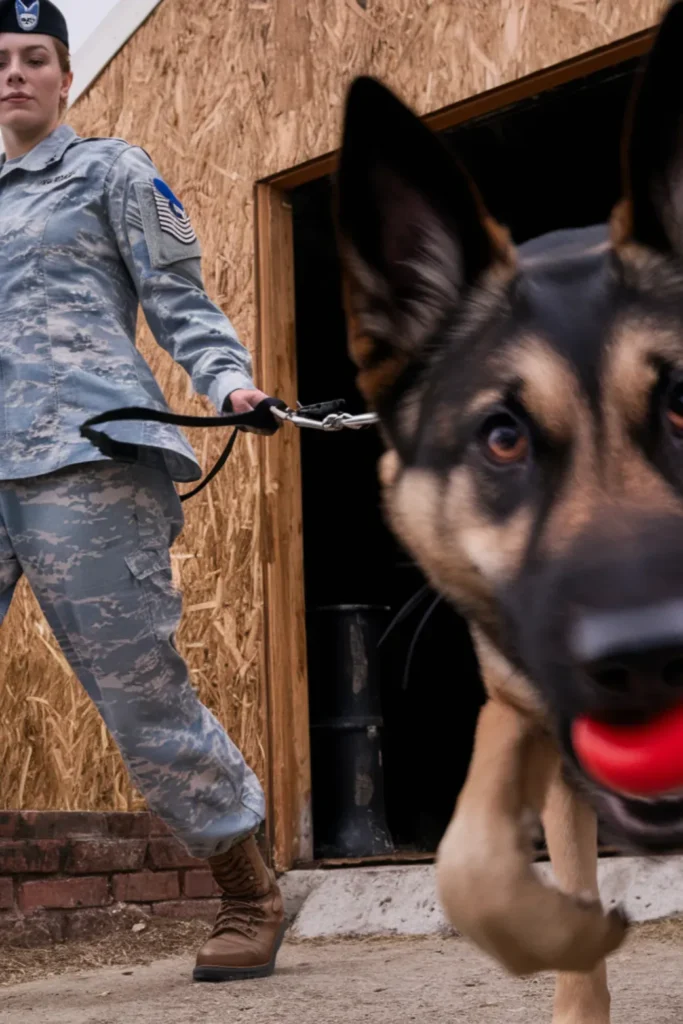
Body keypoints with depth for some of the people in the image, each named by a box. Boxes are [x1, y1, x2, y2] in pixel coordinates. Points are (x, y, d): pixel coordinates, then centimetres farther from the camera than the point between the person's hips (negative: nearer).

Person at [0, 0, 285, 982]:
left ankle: (250, 899, 9)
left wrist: (230, 379, -12)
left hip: (84, 455, -5)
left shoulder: (111, 171, 14)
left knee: (138, 686, -8)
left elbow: (178, 298, 6)